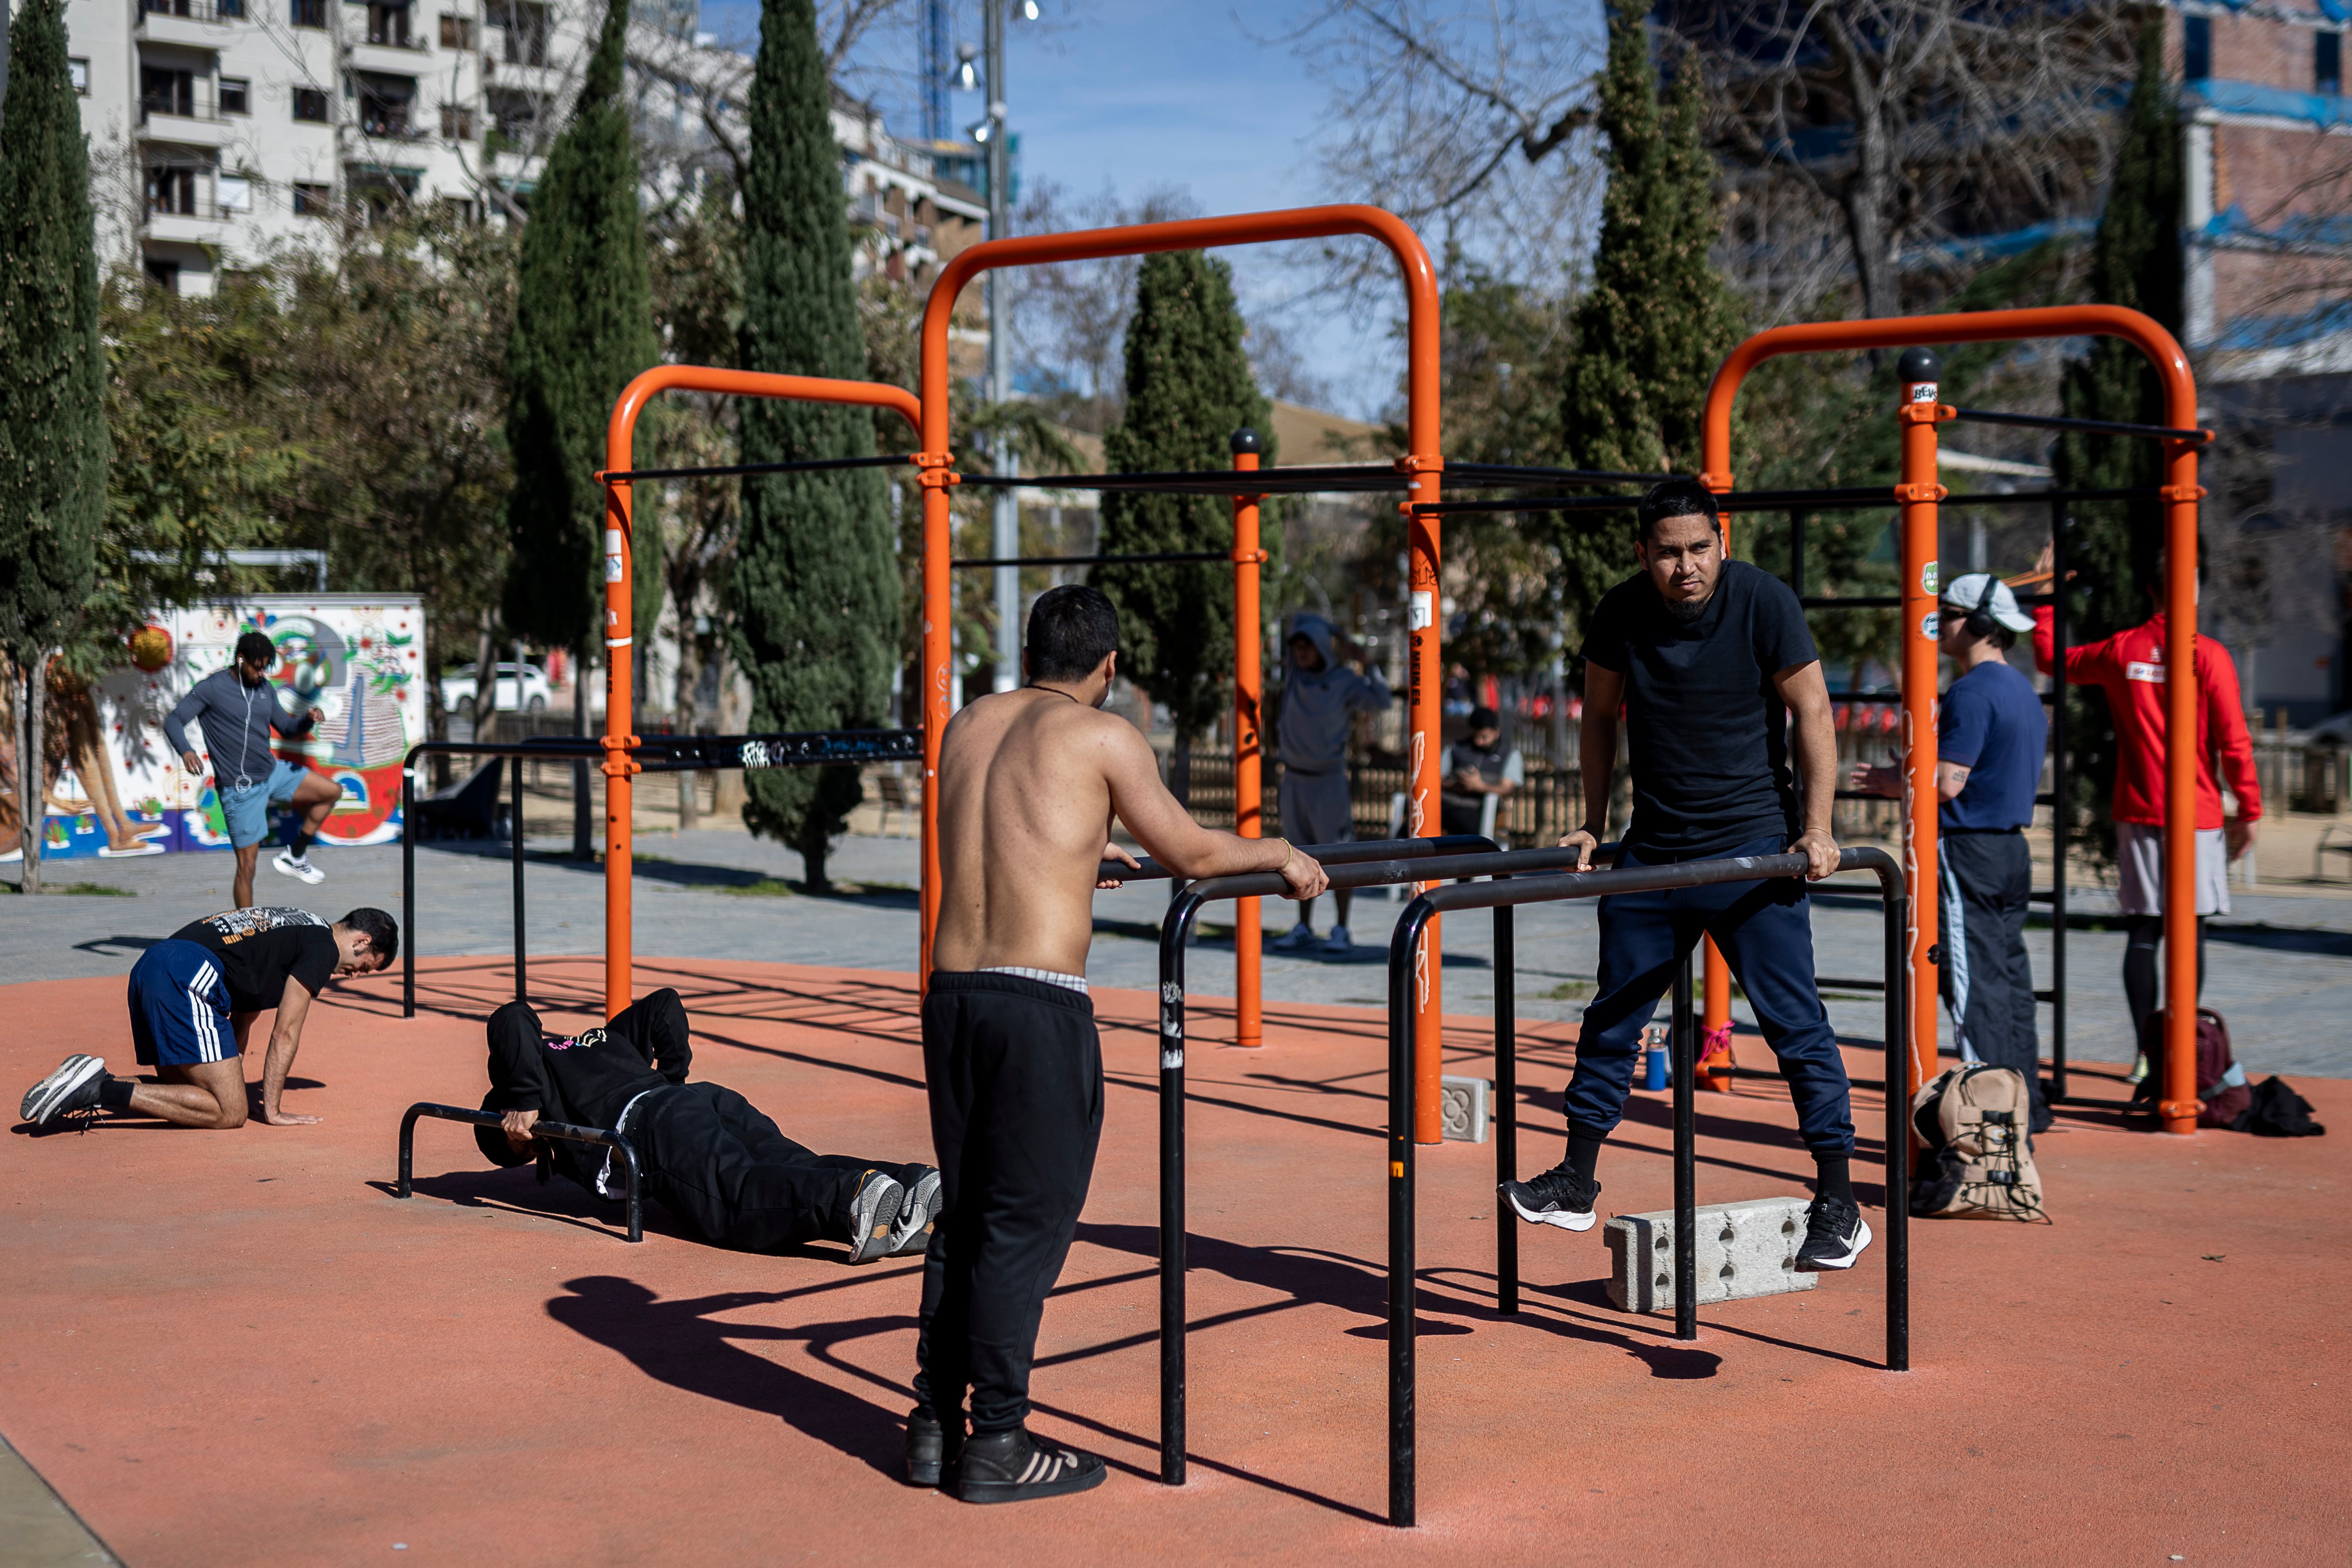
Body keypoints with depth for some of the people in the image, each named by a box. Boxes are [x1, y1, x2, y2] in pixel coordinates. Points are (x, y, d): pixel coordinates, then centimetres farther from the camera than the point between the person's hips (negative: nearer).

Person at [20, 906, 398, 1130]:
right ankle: (101, 1091, -18)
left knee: (186, 1096, 19)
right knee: (228, 1113, -10)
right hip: (189, 977, -10)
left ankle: (94, 1082, 0)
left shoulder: (295, 928, 31)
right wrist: (272, 1109, 5)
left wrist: (231, 1080, 36)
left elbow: (242, 1019, 34)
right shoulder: (324, 947, 3)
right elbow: (285, 1035, 0)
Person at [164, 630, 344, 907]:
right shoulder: (211, 688, -12)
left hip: (272, 772, 6)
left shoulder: (265, 688, 6)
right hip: (240, 788, -6)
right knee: (247, 865, -4)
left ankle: (295, 856, 13)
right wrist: (185, 751, -34)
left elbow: (286, 728, 14)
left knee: (332, 791, 3)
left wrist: (308, 719, -9)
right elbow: (174, 721, -14)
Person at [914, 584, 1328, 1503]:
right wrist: (1281, 857, 23)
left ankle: (935, 1426, 21)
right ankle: (997, 1445, 6)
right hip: (1040, 1006, -6)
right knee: (1025, 1226, 1)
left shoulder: (966, 728, 16)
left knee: (964, 1218, 16)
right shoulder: (1101, 737, -2)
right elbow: (1192, 854, 6)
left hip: (952, 994, 7)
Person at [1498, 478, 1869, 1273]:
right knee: (1612, 1019, 9)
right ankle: (1576, 1185, 21)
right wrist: (1593, 825, 11)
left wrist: (1818, 830, -13)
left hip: (1755, 849, -4)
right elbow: (1600, 716, 13)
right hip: (1653, 850, 4)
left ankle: (1838, 1203, 3)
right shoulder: (1621, 613, -1)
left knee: (1795, 1022, -5)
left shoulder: (1763, 601, -11)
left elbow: (1812, 711, -7)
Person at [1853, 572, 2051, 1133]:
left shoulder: (1972, 690, -15)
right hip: (2013, 849, 10)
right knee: (2011, 979, 13)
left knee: (1975, 986, -8)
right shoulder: (2023, 689, 16)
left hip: (1969, 853, -10)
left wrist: (1890, 782, -3)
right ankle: (2027, 1104, 18)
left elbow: (1947, 784, -20)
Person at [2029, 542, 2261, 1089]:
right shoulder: (2209, 656, -8)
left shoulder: (2119, 651, 0)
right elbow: (2234, 741, -8)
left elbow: (2051, 657, 17)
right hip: (2197, 815, -2)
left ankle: (2148, 1054, 0)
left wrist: (2046, 599, 28)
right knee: (2189, 932, 5)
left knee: (2141, 934, 4)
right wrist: (2249, 811, 0)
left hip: (2137, 813, 2)